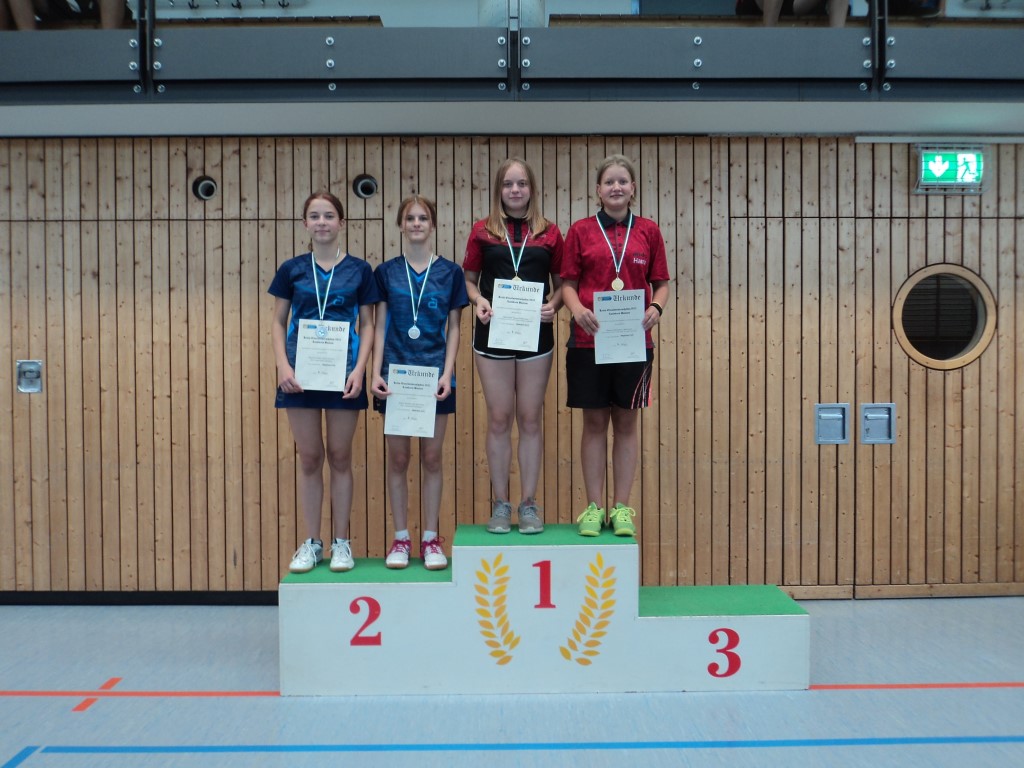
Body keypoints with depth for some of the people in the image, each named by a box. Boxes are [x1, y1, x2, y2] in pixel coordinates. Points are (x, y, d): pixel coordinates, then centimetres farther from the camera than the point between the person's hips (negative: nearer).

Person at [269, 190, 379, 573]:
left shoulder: (359, 270, 2)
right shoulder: (292, 269, 5)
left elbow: (367, 325, 3)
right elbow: (278, 322, 7)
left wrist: (359, 369, -10)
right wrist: (283, 365, -8)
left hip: (343, 373, -1)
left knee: (340, 457, 7)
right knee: (309, 458, 7)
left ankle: (341, 542, 17)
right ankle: (311, 542, 18)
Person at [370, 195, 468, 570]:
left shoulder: (450, 272, 4)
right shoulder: (386, 272, 5)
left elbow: (453, 328, 4)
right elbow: (380, 326, 4)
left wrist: (447, 373, -6)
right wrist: (376, 372, -5)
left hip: (434, 376, 0)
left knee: (432, 458, 4)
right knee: (398, 459, 5)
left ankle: (431, 538, 14)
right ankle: (400, 538, 15)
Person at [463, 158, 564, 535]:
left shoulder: (549, 233, 5)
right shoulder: (483, 231, 5)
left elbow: (561, 282, 10)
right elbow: (468, 279, 9)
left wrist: (553, 304, -10)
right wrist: (477, 300, -11)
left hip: (535, 333, 0)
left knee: (531, 418, 6)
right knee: (499, 419, 4)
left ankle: (529, 504, 15)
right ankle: (500, 504, 14)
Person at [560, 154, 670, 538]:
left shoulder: (648, 231, 6)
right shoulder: (581, 231, 4)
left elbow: (661, 283, 9)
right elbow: (568, 283, 4)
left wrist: (656, 308, -11)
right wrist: (577, 309, -16)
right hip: (589, 338, -1)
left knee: (627, 421, 6)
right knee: (594, 422, 4)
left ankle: (622, 508, 15)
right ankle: (593, 507, 13)